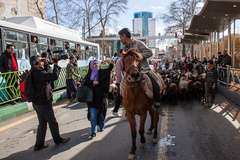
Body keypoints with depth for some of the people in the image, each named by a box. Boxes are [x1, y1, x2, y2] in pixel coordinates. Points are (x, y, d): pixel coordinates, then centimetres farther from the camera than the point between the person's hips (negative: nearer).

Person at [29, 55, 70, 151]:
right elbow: (54, 76, -29)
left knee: (42, 123, 18)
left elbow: (46, 74, 21)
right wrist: (56, 65, -17)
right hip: (44, 103, -9)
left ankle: (39, 144, 23)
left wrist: (45, 63, 11)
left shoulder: (33, 73, 6)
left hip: (37, 103, 9)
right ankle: (58, 140, 25)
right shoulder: (39, 74, -23)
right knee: (53, 122, 9)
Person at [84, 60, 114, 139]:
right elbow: (85, 81, -1)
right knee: (93, 114, -1)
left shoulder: (101, 72, 3)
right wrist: (93, 82, -16)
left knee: (101, 111, 9)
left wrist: (111, 64, -30)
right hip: (92, 96, 1)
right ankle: (93, 132, 3)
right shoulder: (90, 73, 8)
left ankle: (102, 126, 32)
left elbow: (108, 70, -14)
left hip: (101, 96, -1)